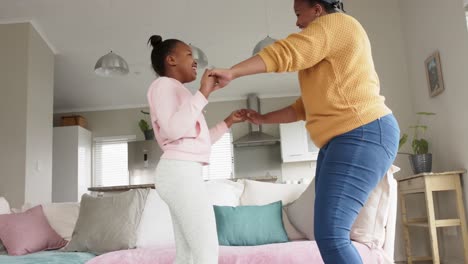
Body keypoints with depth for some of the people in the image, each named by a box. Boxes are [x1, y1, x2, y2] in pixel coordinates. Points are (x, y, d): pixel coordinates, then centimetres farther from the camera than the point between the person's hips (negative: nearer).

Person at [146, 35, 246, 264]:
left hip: (183, 173, 10)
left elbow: (196, 140, 27)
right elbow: (173, 130, -18)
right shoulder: (164, 84, 0)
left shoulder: (176, 91, 28)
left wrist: (228, 122, 27)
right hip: (180, 171, -10)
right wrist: (203, 93, -15)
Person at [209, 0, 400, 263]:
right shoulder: (325, 55, 29)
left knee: (330, 235, -18)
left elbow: (283, 53, -13)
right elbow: (304, 107, 29)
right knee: (329, 234, 5)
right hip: (340, 140, 10)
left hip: (363, 135, -10)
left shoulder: (336, 23, 0)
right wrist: (264, 118, 29)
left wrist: (231, 72, -11)